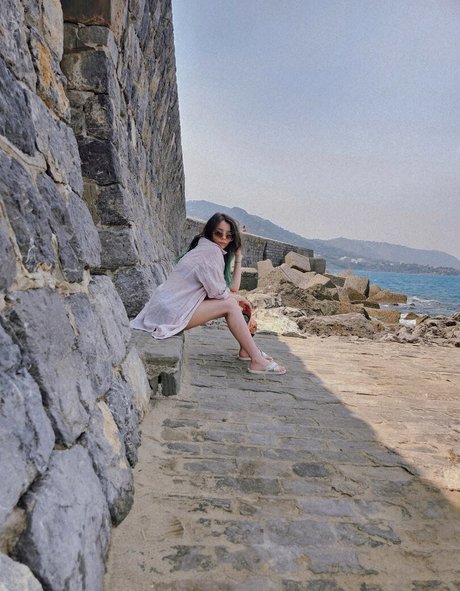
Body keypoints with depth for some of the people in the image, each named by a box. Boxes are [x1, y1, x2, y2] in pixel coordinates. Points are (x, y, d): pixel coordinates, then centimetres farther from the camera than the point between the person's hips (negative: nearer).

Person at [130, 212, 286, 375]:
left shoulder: (212, 251, 16)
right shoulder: (212, 251, -14)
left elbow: (233, 288, 9)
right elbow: (219, 293, -14)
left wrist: (238, 258, 7)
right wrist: (238, 298, 4)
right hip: (172, 312, -10)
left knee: (231, 301, 9)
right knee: (230, 305, -12)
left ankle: (246, 349, 14)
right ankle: (257, 361, -10)